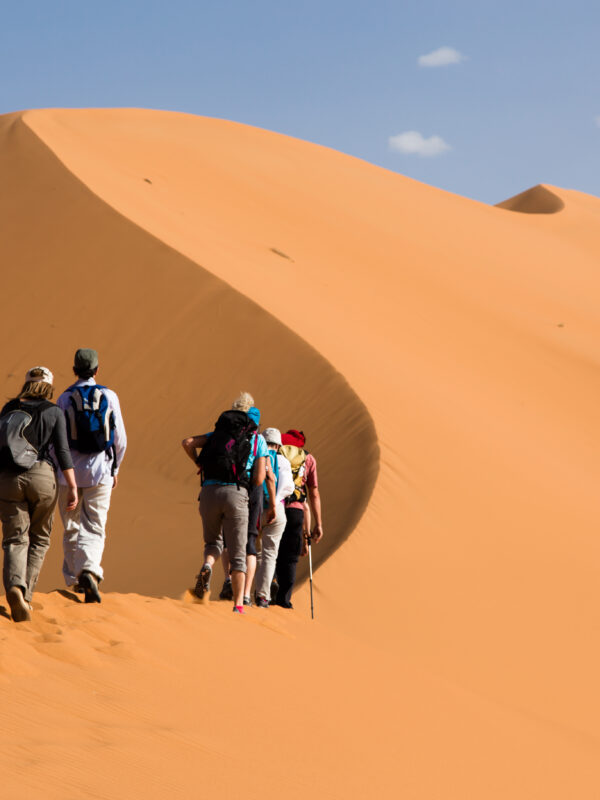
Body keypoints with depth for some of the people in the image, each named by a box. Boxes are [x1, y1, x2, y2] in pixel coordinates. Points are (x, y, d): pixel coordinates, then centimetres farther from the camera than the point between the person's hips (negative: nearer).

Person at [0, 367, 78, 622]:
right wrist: (72, 487, -6)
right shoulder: (53, 412, 2)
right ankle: (26, 595, 7)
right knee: (39, 539, 15)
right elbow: (62, 450, -6)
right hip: (42, 476, -2)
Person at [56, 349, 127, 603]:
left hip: (70, 470, 0)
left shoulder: (65, 398, -4)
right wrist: (115, 469, 17)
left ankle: (73, 579, 18)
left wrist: (55, 470, 6)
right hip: (100, 472, 0)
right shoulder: (109, 396, 0)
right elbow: (120, 440, 3)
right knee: (94, 528, 2)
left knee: (72, 528, 13)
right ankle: (89, 571, -22)